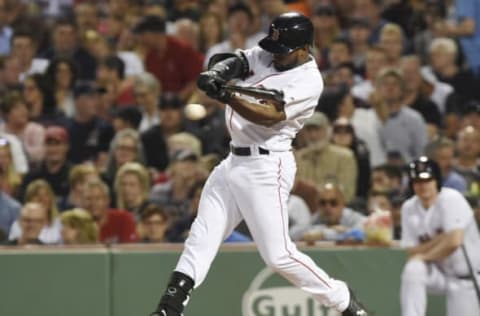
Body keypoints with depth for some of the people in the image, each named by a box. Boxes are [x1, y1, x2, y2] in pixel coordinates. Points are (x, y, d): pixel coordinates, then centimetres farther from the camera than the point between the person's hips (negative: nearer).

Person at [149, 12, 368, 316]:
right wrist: (219, 71, -23)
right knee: (201, 237, 5)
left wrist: (227, 96, -40)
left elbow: (270, 116, -27)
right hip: (235, 161, 8)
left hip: (266, 167, -8)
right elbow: (222, 63, 1)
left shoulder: (308, 81, -14)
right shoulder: (264, 56, 9)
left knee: (279, 254, -8)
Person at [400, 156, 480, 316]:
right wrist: (438, 240, -21)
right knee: (412, 271, -29)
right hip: (440, 274, 3)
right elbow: (412, 252, -5)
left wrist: (425, 256, -17)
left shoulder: (451, 199, -20)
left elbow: (454, 241, -31)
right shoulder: (409, 208, -4)